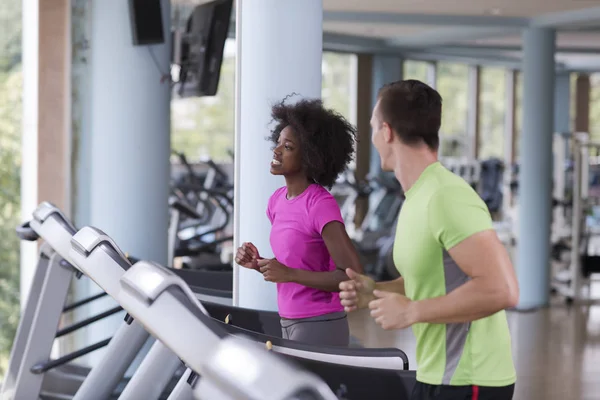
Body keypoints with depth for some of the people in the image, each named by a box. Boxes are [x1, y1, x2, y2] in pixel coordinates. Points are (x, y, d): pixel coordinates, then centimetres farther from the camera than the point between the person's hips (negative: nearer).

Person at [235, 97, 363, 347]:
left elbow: (352, 277, -19)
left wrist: (289, 273, -23)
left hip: (320, 327, -8)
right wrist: (258, 263, -1)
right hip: (289, 325, 8)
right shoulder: (277, 201, 8)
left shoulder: (321, 205, -16)